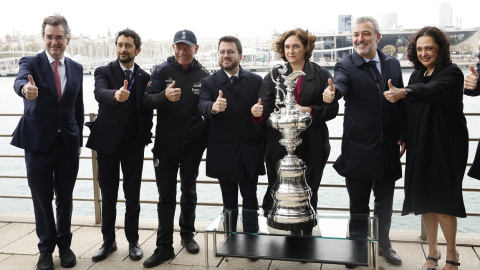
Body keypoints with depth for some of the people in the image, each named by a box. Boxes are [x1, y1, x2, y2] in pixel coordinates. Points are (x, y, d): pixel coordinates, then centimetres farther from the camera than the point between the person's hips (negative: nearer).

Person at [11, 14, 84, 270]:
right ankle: (46, 248, 25)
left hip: (68, 143, 3)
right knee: (42, 199, 7)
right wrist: (25, 88, -51)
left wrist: (78, 141, 9)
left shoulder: (76, 68, 7)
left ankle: (64, 245, 28)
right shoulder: (31, 63, -4)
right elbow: (20, 81, -27)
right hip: (39, 143, -2)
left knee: (65, 199, 11)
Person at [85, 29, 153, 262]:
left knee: (132, 195, 8)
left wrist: (145, 138, -4)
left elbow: (148, 112, 6)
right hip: (108, 142, -1)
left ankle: (133, 241, 20)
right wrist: (116, 94, -47)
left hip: (133, 144, 1)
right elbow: (99, 92, -26)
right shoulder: (104, 72, -3)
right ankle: (108, 241, 23)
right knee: (108, 195, 9)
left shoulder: (145, 78, 4)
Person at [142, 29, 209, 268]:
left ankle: (187, 235, 36)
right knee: (166, 196, 5)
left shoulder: (203, 75, -1)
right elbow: (146, 100, -12)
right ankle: (164, 247, 13)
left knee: (189, 192, 17)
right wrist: (164, 96, -32)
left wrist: (204, 136, -6)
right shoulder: (162, 71, -3)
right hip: (165, 145, -1)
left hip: (192, 146, 1)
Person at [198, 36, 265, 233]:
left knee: (250, 201, 6)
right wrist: (213, 107, -41)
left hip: (250, 152, 0)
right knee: (229, 203, 11)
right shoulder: (209, 82, 2)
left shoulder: (256, 81, 5)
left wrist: (266, 147, -2)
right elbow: (202, 106, -16)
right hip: (223, 154, 0)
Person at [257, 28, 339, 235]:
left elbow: (332, 108, -2)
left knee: (309, 195, 12)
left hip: (312, 146, 0)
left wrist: (309, 111, -17)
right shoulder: (273, 76, 7)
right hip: (280, 146, 1)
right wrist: (259, 112, -23)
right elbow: (267, 108, -1)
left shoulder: (322, 75, 4)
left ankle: (306, 236, 28)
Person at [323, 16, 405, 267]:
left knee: (385, 201, 18)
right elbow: (340, 83, -29)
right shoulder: (346, 65, -7)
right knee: (358, 204, 9)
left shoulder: (392, 64, 6)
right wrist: (332, 92, -52)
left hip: (388, 148, 4)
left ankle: (384, 244, 37)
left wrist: (402, 136, 4)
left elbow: (401, 103, 9)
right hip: (358, 149, -4)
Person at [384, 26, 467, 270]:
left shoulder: (452, 73, -10)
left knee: (442, 201, -1)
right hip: (420, 147, 6)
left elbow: (437, 91, -32)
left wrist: (405, 92, -49)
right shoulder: (417, 74, 10)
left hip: (445, 146, -6)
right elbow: (410, 109, 9)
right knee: (424, 199, 10)